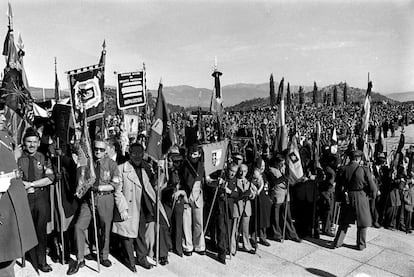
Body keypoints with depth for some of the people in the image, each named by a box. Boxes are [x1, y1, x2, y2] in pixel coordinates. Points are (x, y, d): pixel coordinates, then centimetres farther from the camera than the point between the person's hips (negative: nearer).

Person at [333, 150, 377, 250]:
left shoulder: (342, 170, -6)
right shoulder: (364, 170, -14)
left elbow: (338, 188, 0)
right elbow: (373, 188, -9)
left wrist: (339, 199, 13)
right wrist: (369, 193, 12)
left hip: (347, 199, 3)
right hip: (361, 200, -3)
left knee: (344, 222, 17)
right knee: (363, 223, 17)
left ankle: (337, 243, 19)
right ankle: (361, 245, 28)